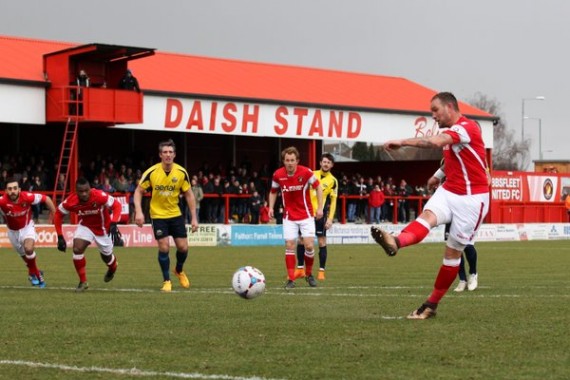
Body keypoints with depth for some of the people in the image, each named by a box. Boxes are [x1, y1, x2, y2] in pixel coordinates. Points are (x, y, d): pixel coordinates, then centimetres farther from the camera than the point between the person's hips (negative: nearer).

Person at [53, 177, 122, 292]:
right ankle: (83, 282, -4)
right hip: (85, 225, 1)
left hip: (102, 227, -1)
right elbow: (58, 215, -11)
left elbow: (116, 205, -25)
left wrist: (113, 223, -39)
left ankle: (112, 269, 53)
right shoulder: (70, 202, -28)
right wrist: (60, 237, -15)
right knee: (77, 249, -21)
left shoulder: (99, 196, -35)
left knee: (106, 256, 14)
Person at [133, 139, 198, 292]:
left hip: (176, 214, 2)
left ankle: (179, 270, 33)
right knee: (164, 247, -12)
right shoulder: (152, 172, -15)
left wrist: (194, 218, -3)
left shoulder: (181, 172, -10)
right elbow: (138, 191, -5)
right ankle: (166, 281, 6)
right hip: (158, 215, -2)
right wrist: (138, 212, -18)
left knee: (183, 247, 0)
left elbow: (189, 194, 0)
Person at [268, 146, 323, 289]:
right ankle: (291, 279, 0)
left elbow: (318, 187, -3)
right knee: (289, 246, -5)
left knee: (309, 246, -7)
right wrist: (271, 207, -4)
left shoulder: (305, 172, -15)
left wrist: (320, 207, -7)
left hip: (306, 215, -1)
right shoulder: (278, 175, -8)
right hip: (289, 217, 1)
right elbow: (273, 192, 10)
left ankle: (309, 274, 16)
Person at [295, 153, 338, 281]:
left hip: (321, 214, -3)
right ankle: (300, 269, 14)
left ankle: (321, 271, 3)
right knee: (301, 240, 3)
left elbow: (333, 202, -2)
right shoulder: (312, 175, 8)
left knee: (321, 241, -4)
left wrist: (330, 218, -9)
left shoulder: (333, 181, 0)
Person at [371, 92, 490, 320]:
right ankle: (396, 243, -55)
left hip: (472, 198, -7)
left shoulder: (466, 128, -17)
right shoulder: (450, 133, 12)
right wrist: (440, 174, 25)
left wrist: (402, 142, -38)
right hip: (448, 192, 7)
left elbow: (436, 142, -35)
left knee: (453, 251, 0)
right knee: (427, 216, -25)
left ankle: (432, 304, 9)